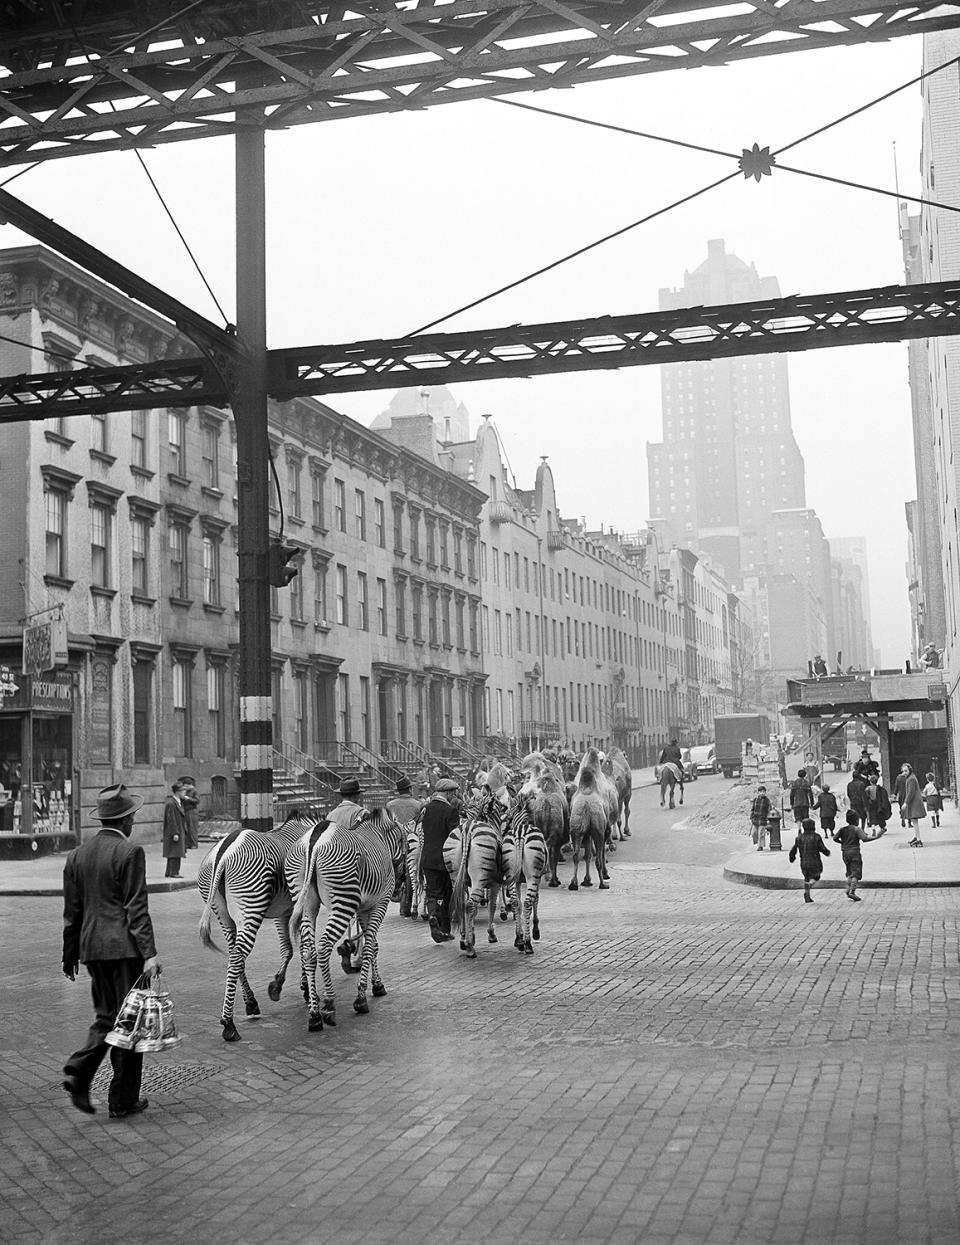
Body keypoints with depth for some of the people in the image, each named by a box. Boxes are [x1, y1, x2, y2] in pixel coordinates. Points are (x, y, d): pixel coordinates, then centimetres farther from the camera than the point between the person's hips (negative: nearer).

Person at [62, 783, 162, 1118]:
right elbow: (136, 909, -17)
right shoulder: (130, 852, -11)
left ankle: (79, 1073, -1)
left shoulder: (77, 855, 8)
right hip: (125, 947, -6)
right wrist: (149, 953, -18)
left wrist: (70, 956, 19)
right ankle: (123, 1100, 10)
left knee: (107, 1016, 19)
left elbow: (71, 912, 12)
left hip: (92, 948, 6)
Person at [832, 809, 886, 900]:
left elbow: (835, 838, 6)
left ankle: (848, 889, 9)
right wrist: (875, 837, -13)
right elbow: (864, 838, -19)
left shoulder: (842, 828, 8)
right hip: (854, 852, -6)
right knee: (856, 873, -5)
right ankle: (852, 891, -17)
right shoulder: (857, 829, -8)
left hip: (845, 852, 6)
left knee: (849, 872, 19)